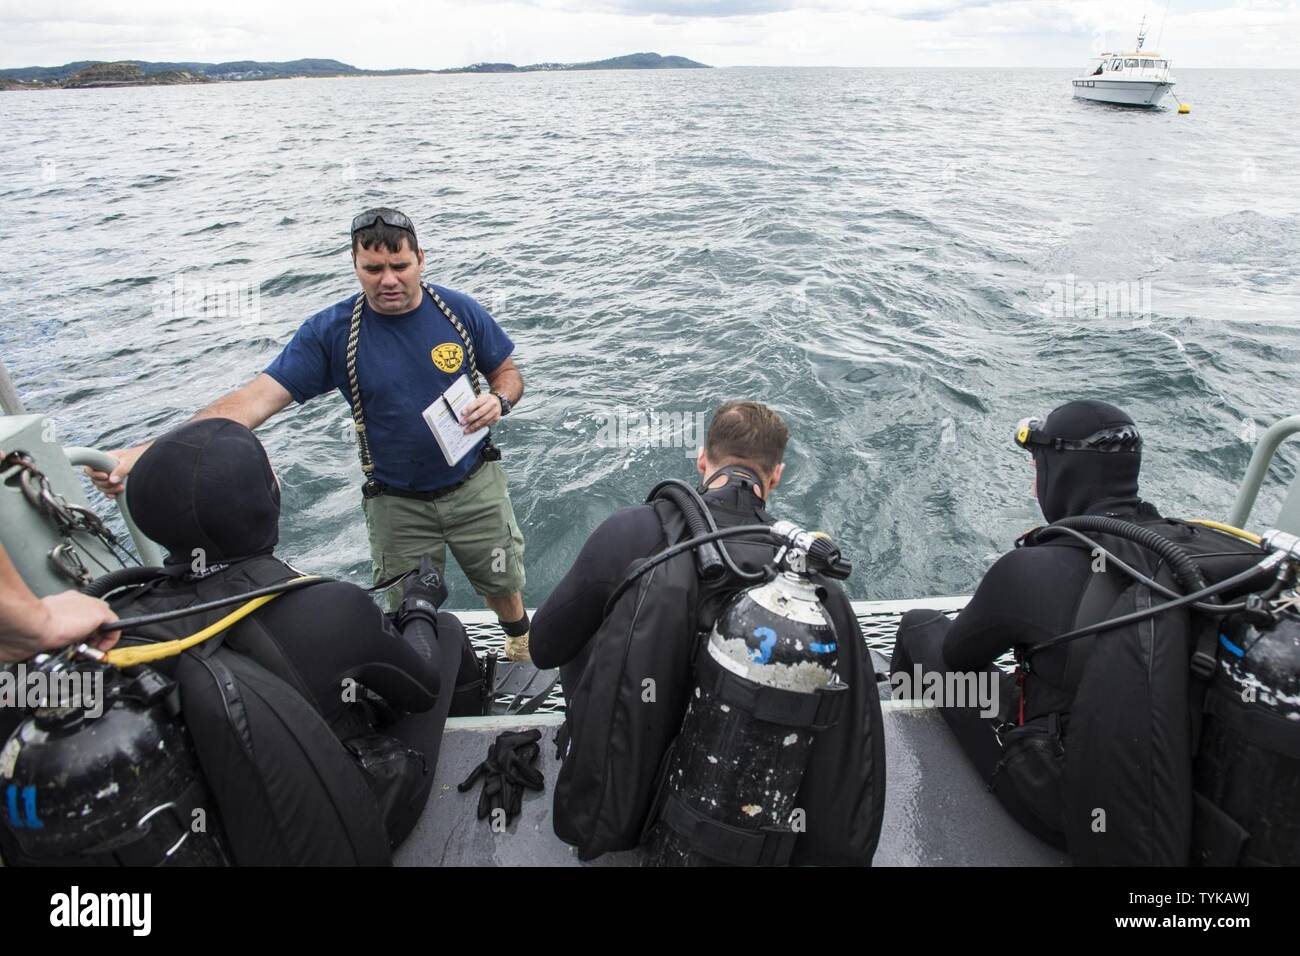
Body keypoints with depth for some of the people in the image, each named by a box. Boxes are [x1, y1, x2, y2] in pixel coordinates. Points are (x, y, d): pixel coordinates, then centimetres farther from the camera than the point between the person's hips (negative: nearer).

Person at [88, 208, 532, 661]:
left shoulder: (461, 311, -9)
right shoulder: (330, 331, -13)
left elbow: (509, 374, 4)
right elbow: (257, 398, -20)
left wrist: (498, 401, -22)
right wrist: (145, 451, -31)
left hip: (475, 488, 1)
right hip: (395, 502, 0)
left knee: (503, 585, 20)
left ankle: (521, 640, 55)